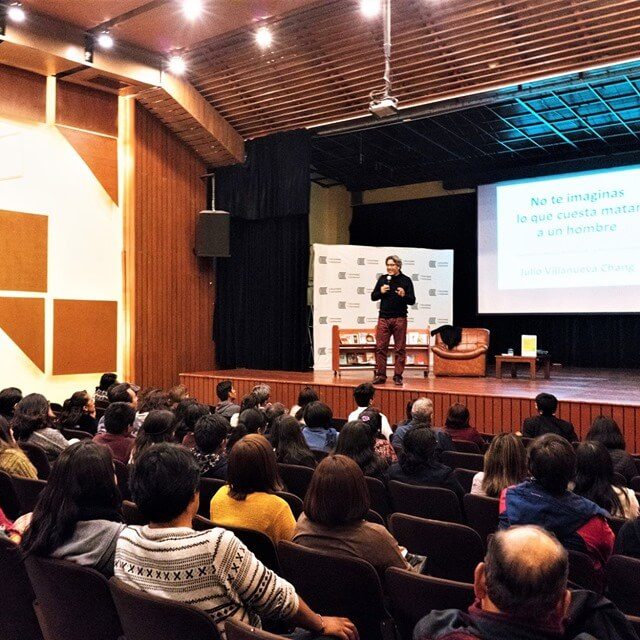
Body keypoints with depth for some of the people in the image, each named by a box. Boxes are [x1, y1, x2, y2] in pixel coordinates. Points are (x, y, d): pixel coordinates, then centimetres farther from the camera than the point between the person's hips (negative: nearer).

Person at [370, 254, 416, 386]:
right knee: (380, 347, 0)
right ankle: (380, 375, 6)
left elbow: (412, 301, 1)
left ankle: (398, 376, 7)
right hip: (383, 318, 2)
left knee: (400, 349, 1)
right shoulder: (382, 279, 10)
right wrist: (381, 292, -6)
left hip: (400, 319, -2)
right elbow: (373, 297, 13)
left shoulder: (406, 280, 2)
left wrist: (404, 295, -19)